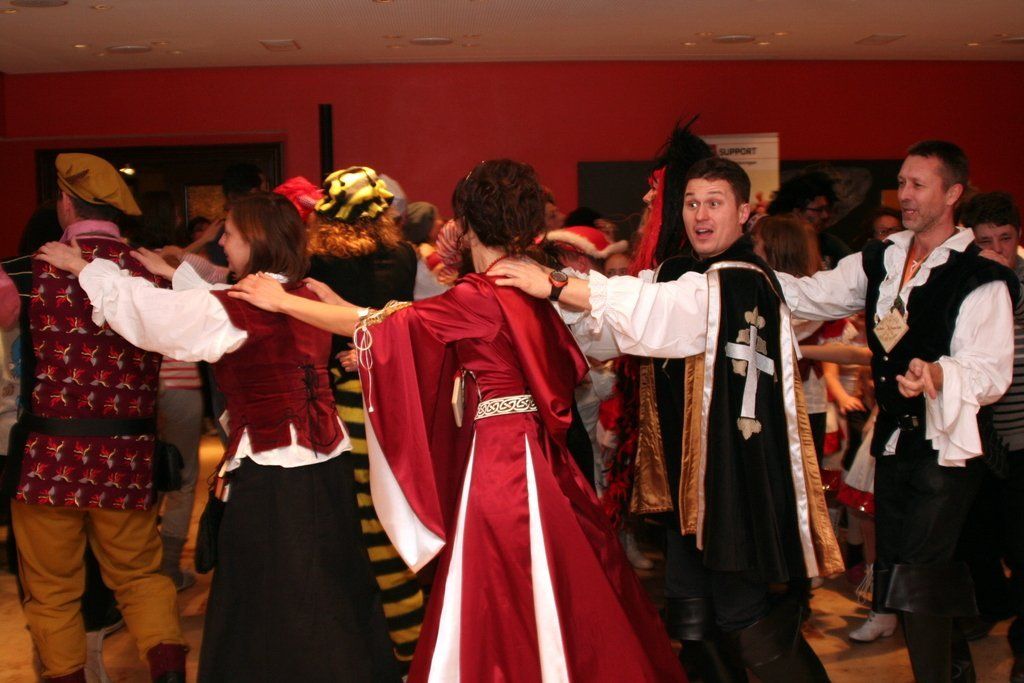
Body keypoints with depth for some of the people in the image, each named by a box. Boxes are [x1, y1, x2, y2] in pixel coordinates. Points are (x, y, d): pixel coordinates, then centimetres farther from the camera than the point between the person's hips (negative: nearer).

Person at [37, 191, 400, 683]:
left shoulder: (239, 309, -15)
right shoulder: (307, 300, 5)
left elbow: (143, 310, -4)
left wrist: (81, 265, 10)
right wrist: (174, 273, 34)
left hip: (272, 479, -7)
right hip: (328, 464, 7)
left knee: (266, 619, 6)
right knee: (332, 596, 17)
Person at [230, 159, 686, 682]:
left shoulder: (480, 297, -16)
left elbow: (384, 325, -14)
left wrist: (282, 301, -4)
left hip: (497, 458, -8)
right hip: (538, 454, 8)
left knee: (500, 608, 3)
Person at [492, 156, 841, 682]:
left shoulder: (744, 282, -15)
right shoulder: (676, 273, 10)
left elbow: (655, 311, -31)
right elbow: (608, 337, 9)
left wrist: (554, 284, -31)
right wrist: (569, 294, -9)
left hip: (735, 472, -7)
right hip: (688, 469, 8)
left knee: (744, 620, 2)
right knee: (690, 618, 13)